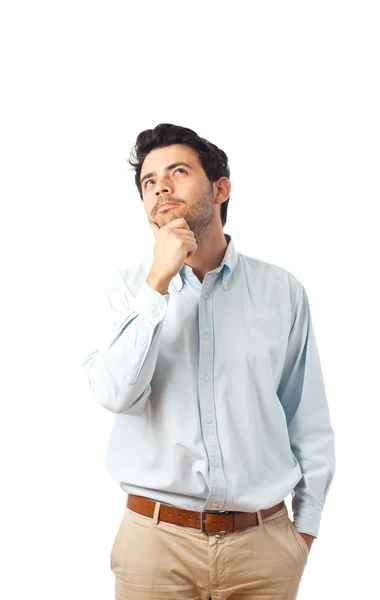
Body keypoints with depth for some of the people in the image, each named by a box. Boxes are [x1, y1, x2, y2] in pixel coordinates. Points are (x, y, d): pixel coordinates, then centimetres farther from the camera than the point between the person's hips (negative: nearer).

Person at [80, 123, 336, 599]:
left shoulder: (282, 291, 0)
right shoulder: (123, 288, 0)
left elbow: (309, 421, 5)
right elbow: (115, 394, -16)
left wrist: (306, 525, 5)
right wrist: (158, 282, -18)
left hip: (264, 539, 1)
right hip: (156, 539, 0)